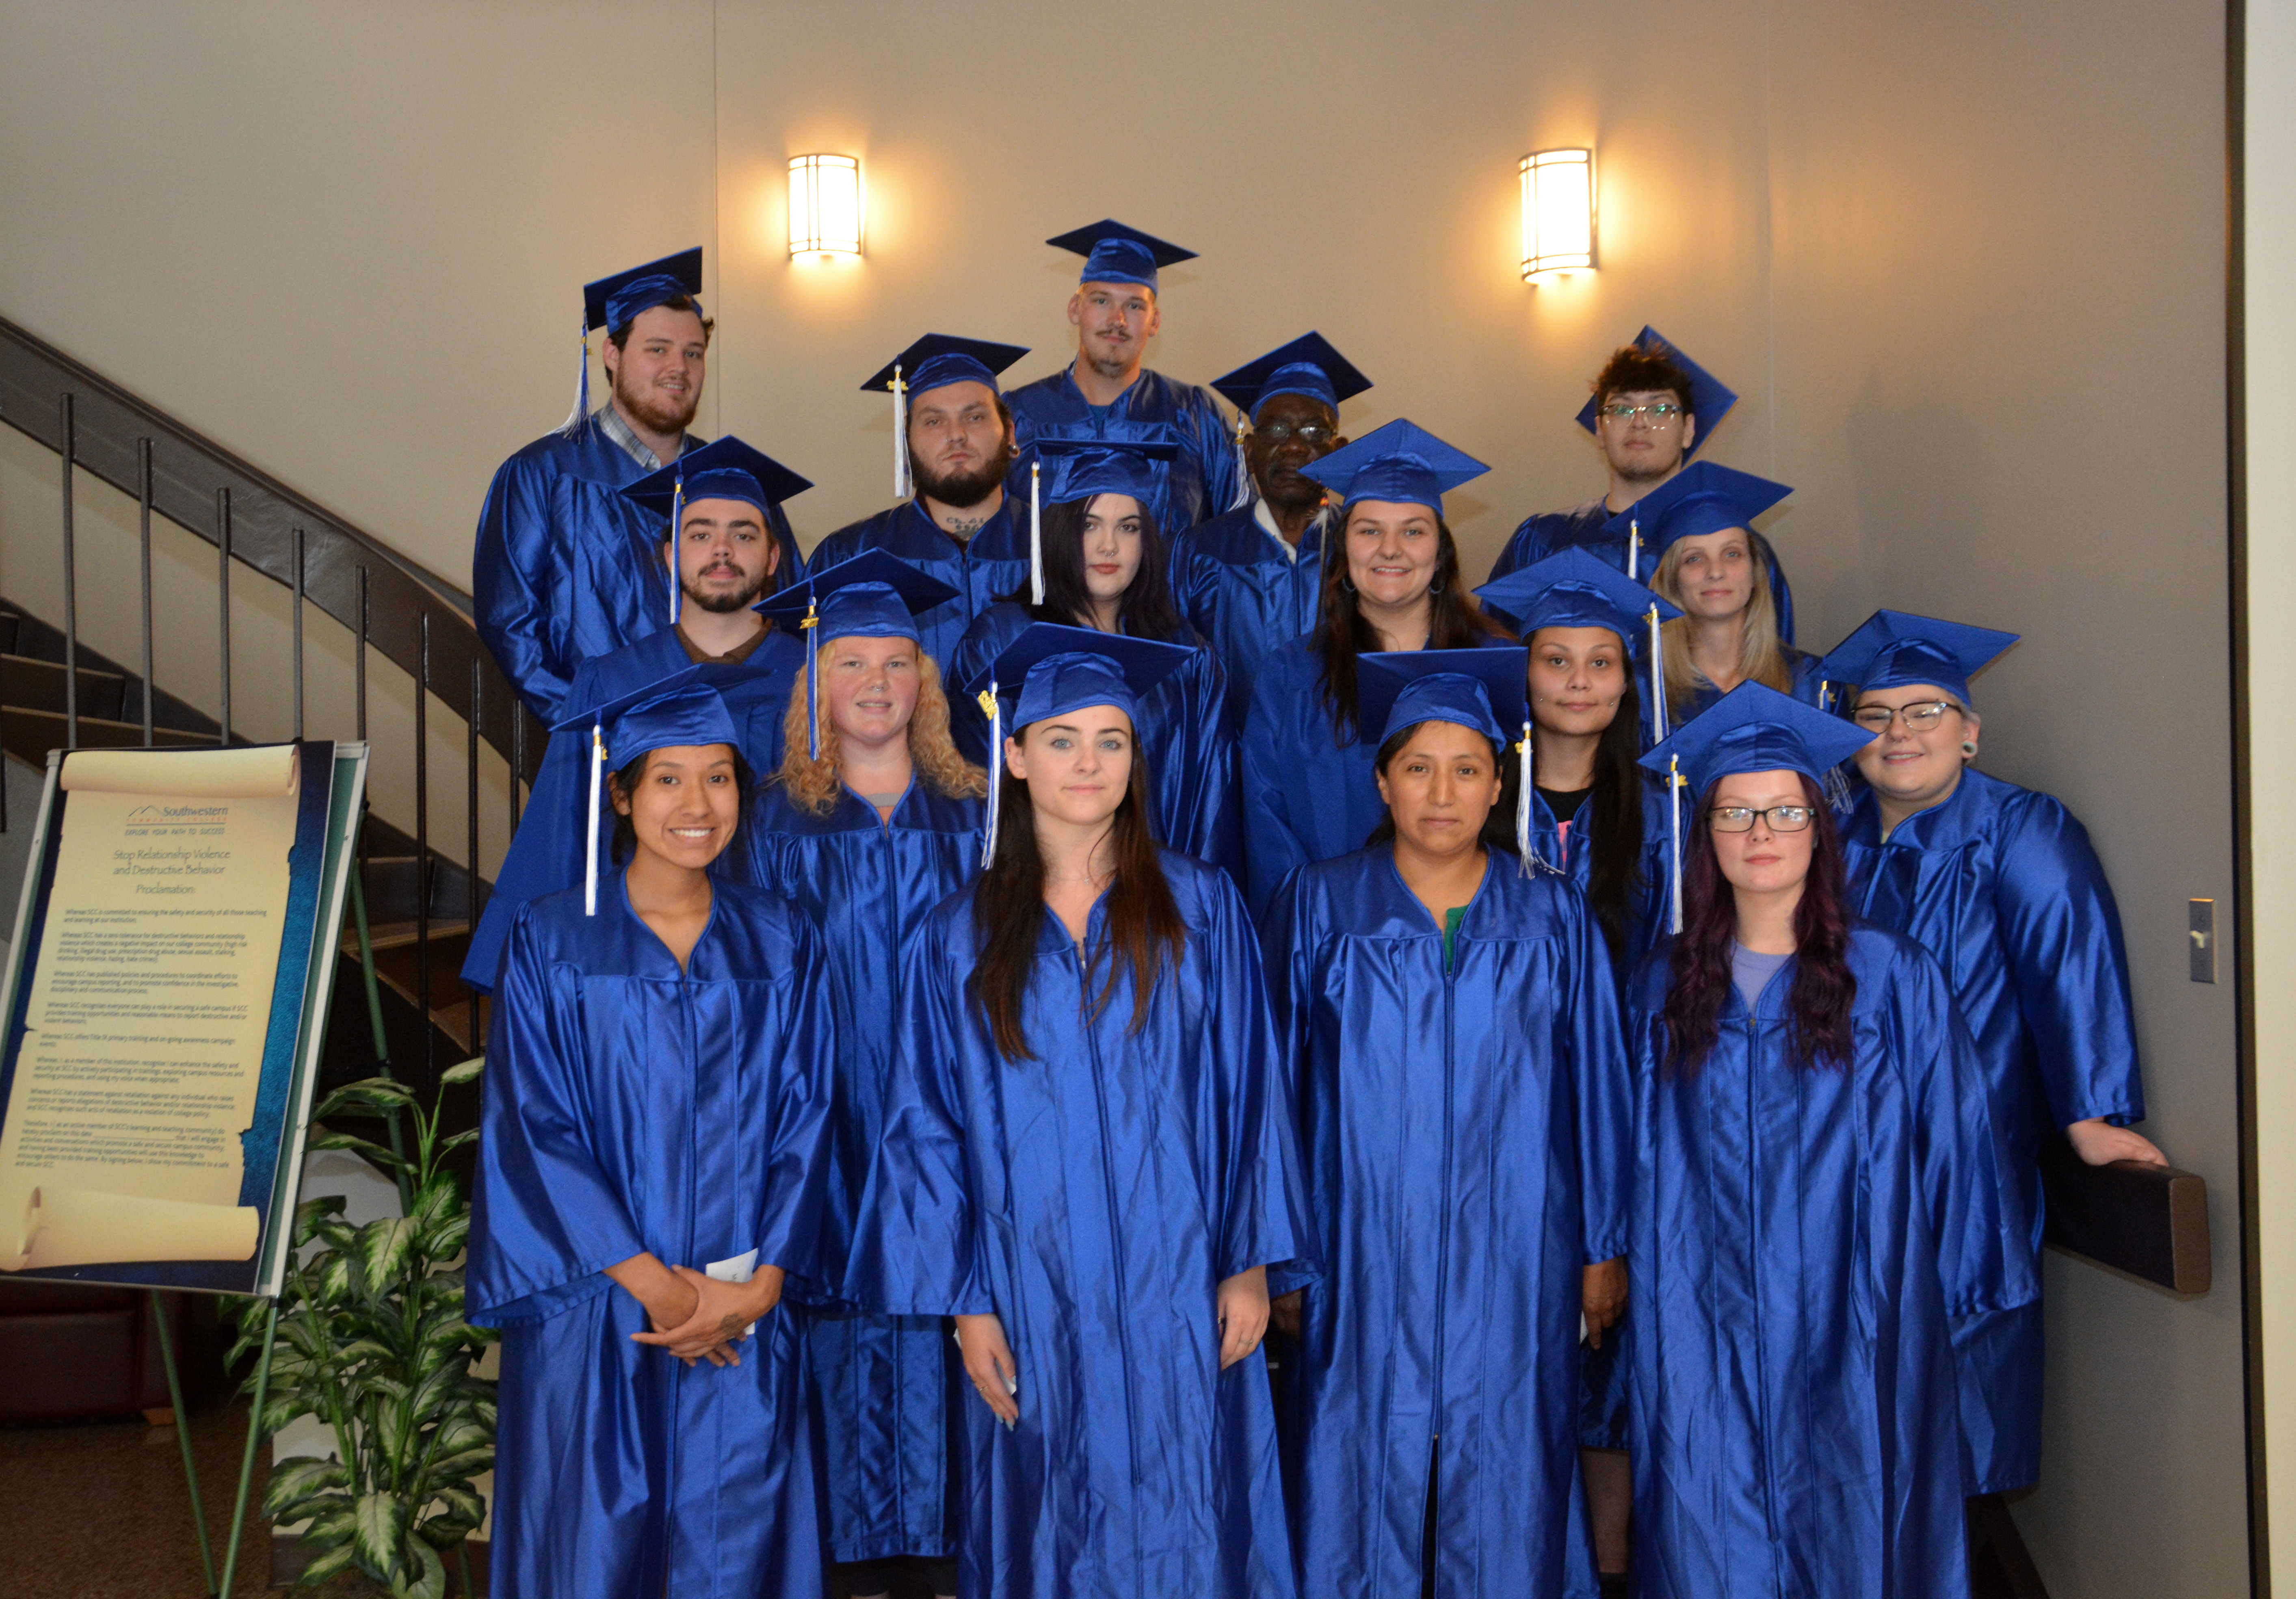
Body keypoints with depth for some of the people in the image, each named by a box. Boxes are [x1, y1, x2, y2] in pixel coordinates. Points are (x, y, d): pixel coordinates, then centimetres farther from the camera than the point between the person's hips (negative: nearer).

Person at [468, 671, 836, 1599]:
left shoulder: (782, 949, 5)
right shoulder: (551, 943, -1)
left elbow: (804, 1129, 3)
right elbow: (534, 1129, -7)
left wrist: (757, 1289, -10)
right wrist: (656, 1285, -13)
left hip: (748, 1323, 2)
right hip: (592, 1320, -2)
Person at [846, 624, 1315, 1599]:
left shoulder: (1201, 908, 1)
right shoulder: (963, 937, 2)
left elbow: (1247, 1092, 1)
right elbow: (933, 1128, 3)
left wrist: (1251, 1263, -4)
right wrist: (964, 1301, -2)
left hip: (1180, 1293, 0)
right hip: (1034, 1302, 1)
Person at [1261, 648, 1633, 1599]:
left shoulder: (1555, 920, 3)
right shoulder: (1318, 908, 1)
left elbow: (1595, 1088, 6)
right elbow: (1274, 1082, 2)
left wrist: (1604, 1245, 5)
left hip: (1513, 1262, 1)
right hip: (1362, 1261, -1)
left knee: (1504, 1477, 7)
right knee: (1367, 1481, 4)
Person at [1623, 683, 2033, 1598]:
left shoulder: (1894, 979, -2)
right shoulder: (1664, 986, 6)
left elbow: (1951, 1140, 1)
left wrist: (1966, 1284, 1)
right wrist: (1630, 1278, 11)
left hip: (1853, 1324, -2)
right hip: (1704, 1336, 2)